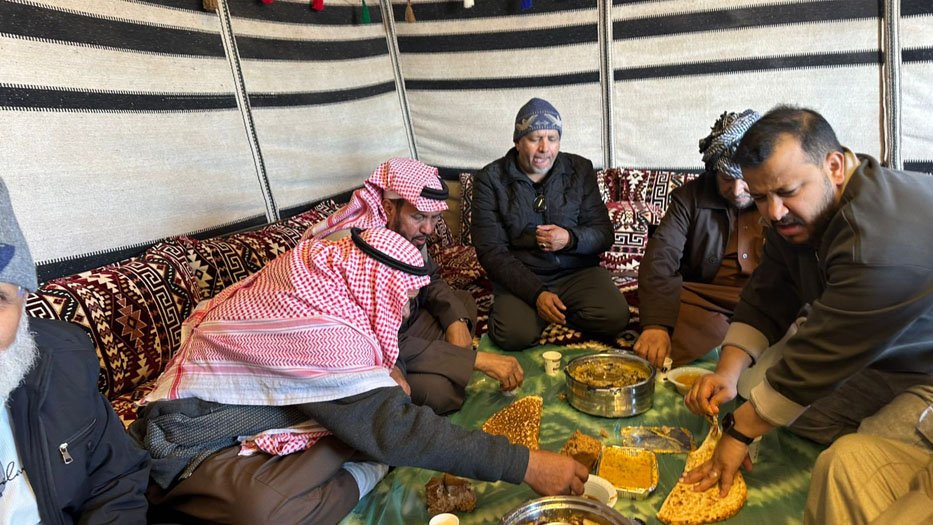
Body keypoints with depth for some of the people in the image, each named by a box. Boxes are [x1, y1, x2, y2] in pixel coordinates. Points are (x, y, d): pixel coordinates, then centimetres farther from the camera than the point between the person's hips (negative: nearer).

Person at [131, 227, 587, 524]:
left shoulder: (322, 261, -10)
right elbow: (396, 429, -32)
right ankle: (366, 471, -11)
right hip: (197, 437, -7)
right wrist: (525, 466, -28)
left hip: (248, 398, 7)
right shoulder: (324, 334, -34)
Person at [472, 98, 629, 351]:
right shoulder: (490, 179, -4)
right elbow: (491, 251, -9)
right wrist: (536, 293, -22)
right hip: (521, 278, -2)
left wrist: (571, 239, -18)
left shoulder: (580, 169, 4)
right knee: (515, 335, -31)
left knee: (614, 317, -25)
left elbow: (604, 234, 6)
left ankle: (555, 311, 1)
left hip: (578, 271, 3)